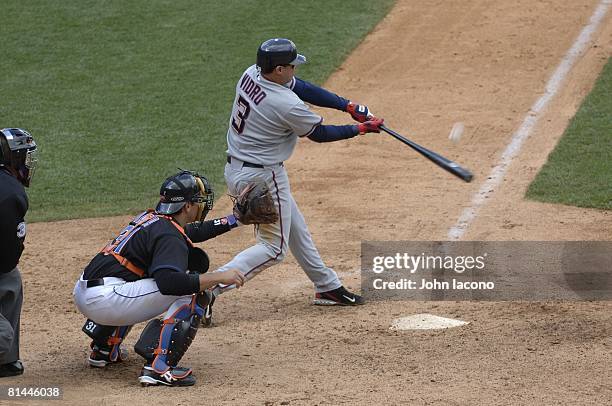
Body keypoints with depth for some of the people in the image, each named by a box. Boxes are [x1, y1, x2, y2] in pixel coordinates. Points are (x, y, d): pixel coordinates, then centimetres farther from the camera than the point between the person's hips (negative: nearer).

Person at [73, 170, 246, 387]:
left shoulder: (150, 217, 18)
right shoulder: (169, 235, -11)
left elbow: (194, 231, 37)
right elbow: (168, 282, -28)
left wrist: (235, 218, 37)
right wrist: (219, 277, -22)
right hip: (104, 301, -10)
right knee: (194, 293, -9)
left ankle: (104, 349, 33)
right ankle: (158, 366, -17)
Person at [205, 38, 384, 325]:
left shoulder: (251, 75, -4)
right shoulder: (287, 105, -28)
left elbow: (302, 88, 5)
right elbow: (320, 134, -10)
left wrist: (349, 106, 1)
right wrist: (361, 129, 4)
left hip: (236, 169, 9)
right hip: (262, 178, -9)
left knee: (295, 229, 21)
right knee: (274, 247, 1)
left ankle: (327, 286, 34)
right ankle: (207, 290, -10)